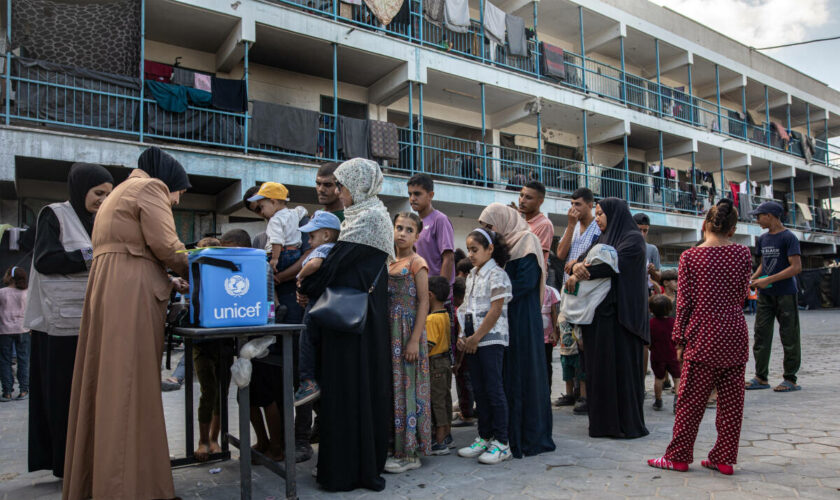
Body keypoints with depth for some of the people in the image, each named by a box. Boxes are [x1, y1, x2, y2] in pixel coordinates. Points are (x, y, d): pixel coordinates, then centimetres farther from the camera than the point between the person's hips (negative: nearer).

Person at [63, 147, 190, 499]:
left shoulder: (121, 191, 29)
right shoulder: (151, 186, 0)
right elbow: (165, 246, -12)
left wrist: (170, 283, 18)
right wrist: (192, 271, 6)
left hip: (109, 290, 9)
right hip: (130, 295, -9)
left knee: (110, 386, 10)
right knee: (130, 388, -10)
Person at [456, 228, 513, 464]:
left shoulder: (497, 274, -10)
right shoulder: (472, 276, 16)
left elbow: (495, 310, -15)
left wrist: (476, 337, -15)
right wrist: (462, 336, 4)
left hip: (491, 339, -8)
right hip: (473, 340, 8)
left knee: (494, 390, -4)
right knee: (479, 390, 12)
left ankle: (501, 443, 4)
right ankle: (484, 437, 22)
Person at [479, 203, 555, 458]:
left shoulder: (526, 241, -5)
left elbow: (527, 281, -16)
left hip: (523, 320, -7)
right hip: (502, 319, 8)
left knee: (523, 374, -3)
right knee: (505, 375, 7)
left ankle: (531, 437, 7)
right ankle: (510, 434, 14)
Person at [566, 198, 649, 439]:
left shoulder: (633, 239, -3)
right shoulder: (604, 239, 19)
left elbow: (614, 264, -18)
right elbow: (587, 260, 7)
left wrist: (580, 272, -13)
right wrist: (577, 267, -16)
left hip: (621, 315, -7)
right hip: (599, 313, 7)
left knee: (623, 366, -3)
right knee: (599, 366, 7)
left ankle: (629, 423, 7)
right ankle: (603, 422, 15)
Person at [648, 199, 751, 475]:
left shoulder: (690, 257, -6)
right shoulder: (743, 254, 2)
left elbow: (684, 301, -6)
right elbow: (741, 296, 10)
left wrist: (680, 339, 1)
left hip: (704, 338, -3)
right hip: (735, 336, 4)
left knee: (691, 400, 3)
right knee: (732, 400, 10)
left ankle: (678, 456, 11)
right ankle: (724, 458, 18)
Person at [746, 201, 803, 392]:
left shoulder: (788, 237, -9)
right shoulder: (762, 239, 13)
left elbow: (796, 267, -15)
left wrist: (769, 280, -19)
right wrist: (753, 278, 3)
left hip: (785, 294, -7)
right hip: (765, 294, 7)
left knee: (789, 337, 2)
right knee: (761, 335, 5)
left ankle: (790, 379, 11)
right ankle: (761, 377, 11)